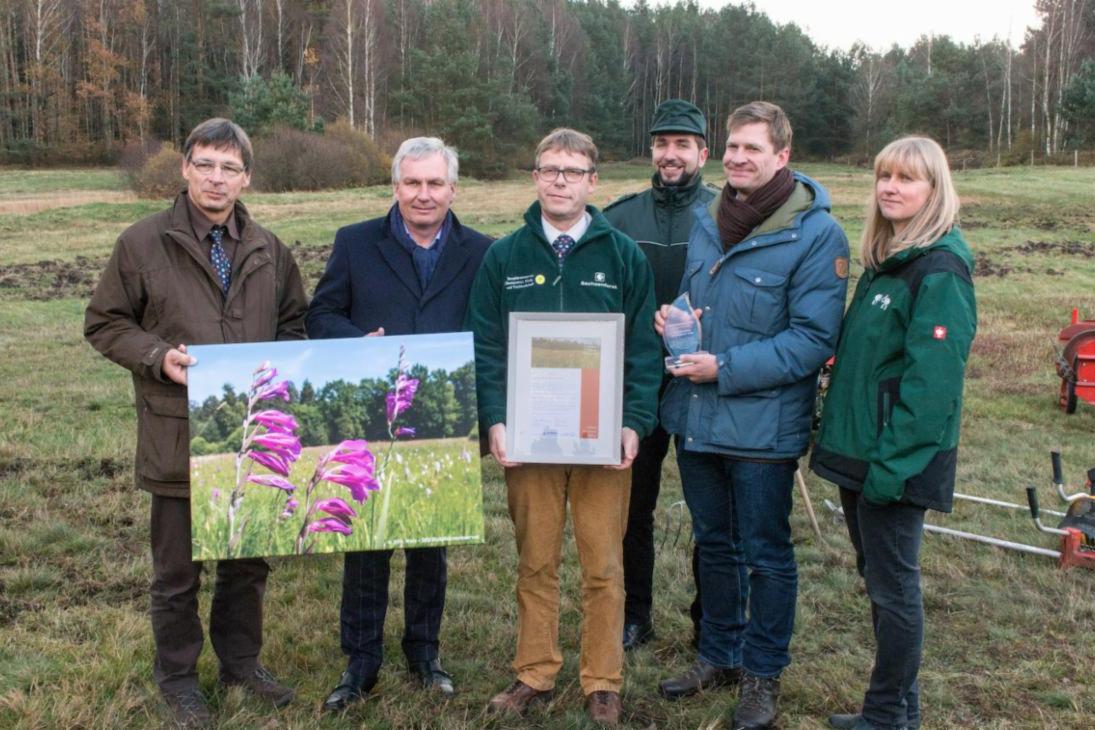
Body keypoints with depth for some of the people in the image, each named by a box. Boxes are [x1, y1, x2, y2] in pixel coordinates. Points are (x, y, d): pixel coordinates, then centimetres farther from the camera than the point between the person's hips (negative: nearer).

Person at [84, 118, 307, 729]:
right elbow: (105, 323, 0)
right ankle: (178, 676, 29)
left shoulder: (267, 249, 7)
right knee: (178, 568, 10)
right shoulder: (143, 243, -5)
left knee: (250, 557, 17)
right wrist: (158, 357, -16)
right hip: (178, 434, -4)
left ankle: (241, 659, 37)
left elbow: (296, 321, 17)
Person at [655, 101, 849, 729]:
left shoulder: (817, 234, -13)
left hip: (762, 425, -6)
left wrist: (727, 369, -22)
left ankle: (764, 672, 28)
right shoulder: (707, 220, 7)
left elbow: (813, 339, -18)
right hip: (695, 418, 6)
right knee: (714, 545, 20)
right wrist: (672, 318, -3)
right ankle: (719, 655, 38)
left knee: (766, 554, 10)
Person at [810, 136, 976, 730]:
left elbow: (931, 380, -20)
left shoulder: (940, 269, -15)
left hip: (898, 459, -9)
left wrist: (891, 464, -21)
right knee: (879, 578, 17)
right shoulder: (884, 259, 12)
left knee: (893, 585, 3)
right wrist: (840, 434, 15)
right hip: (857, 450, 9)